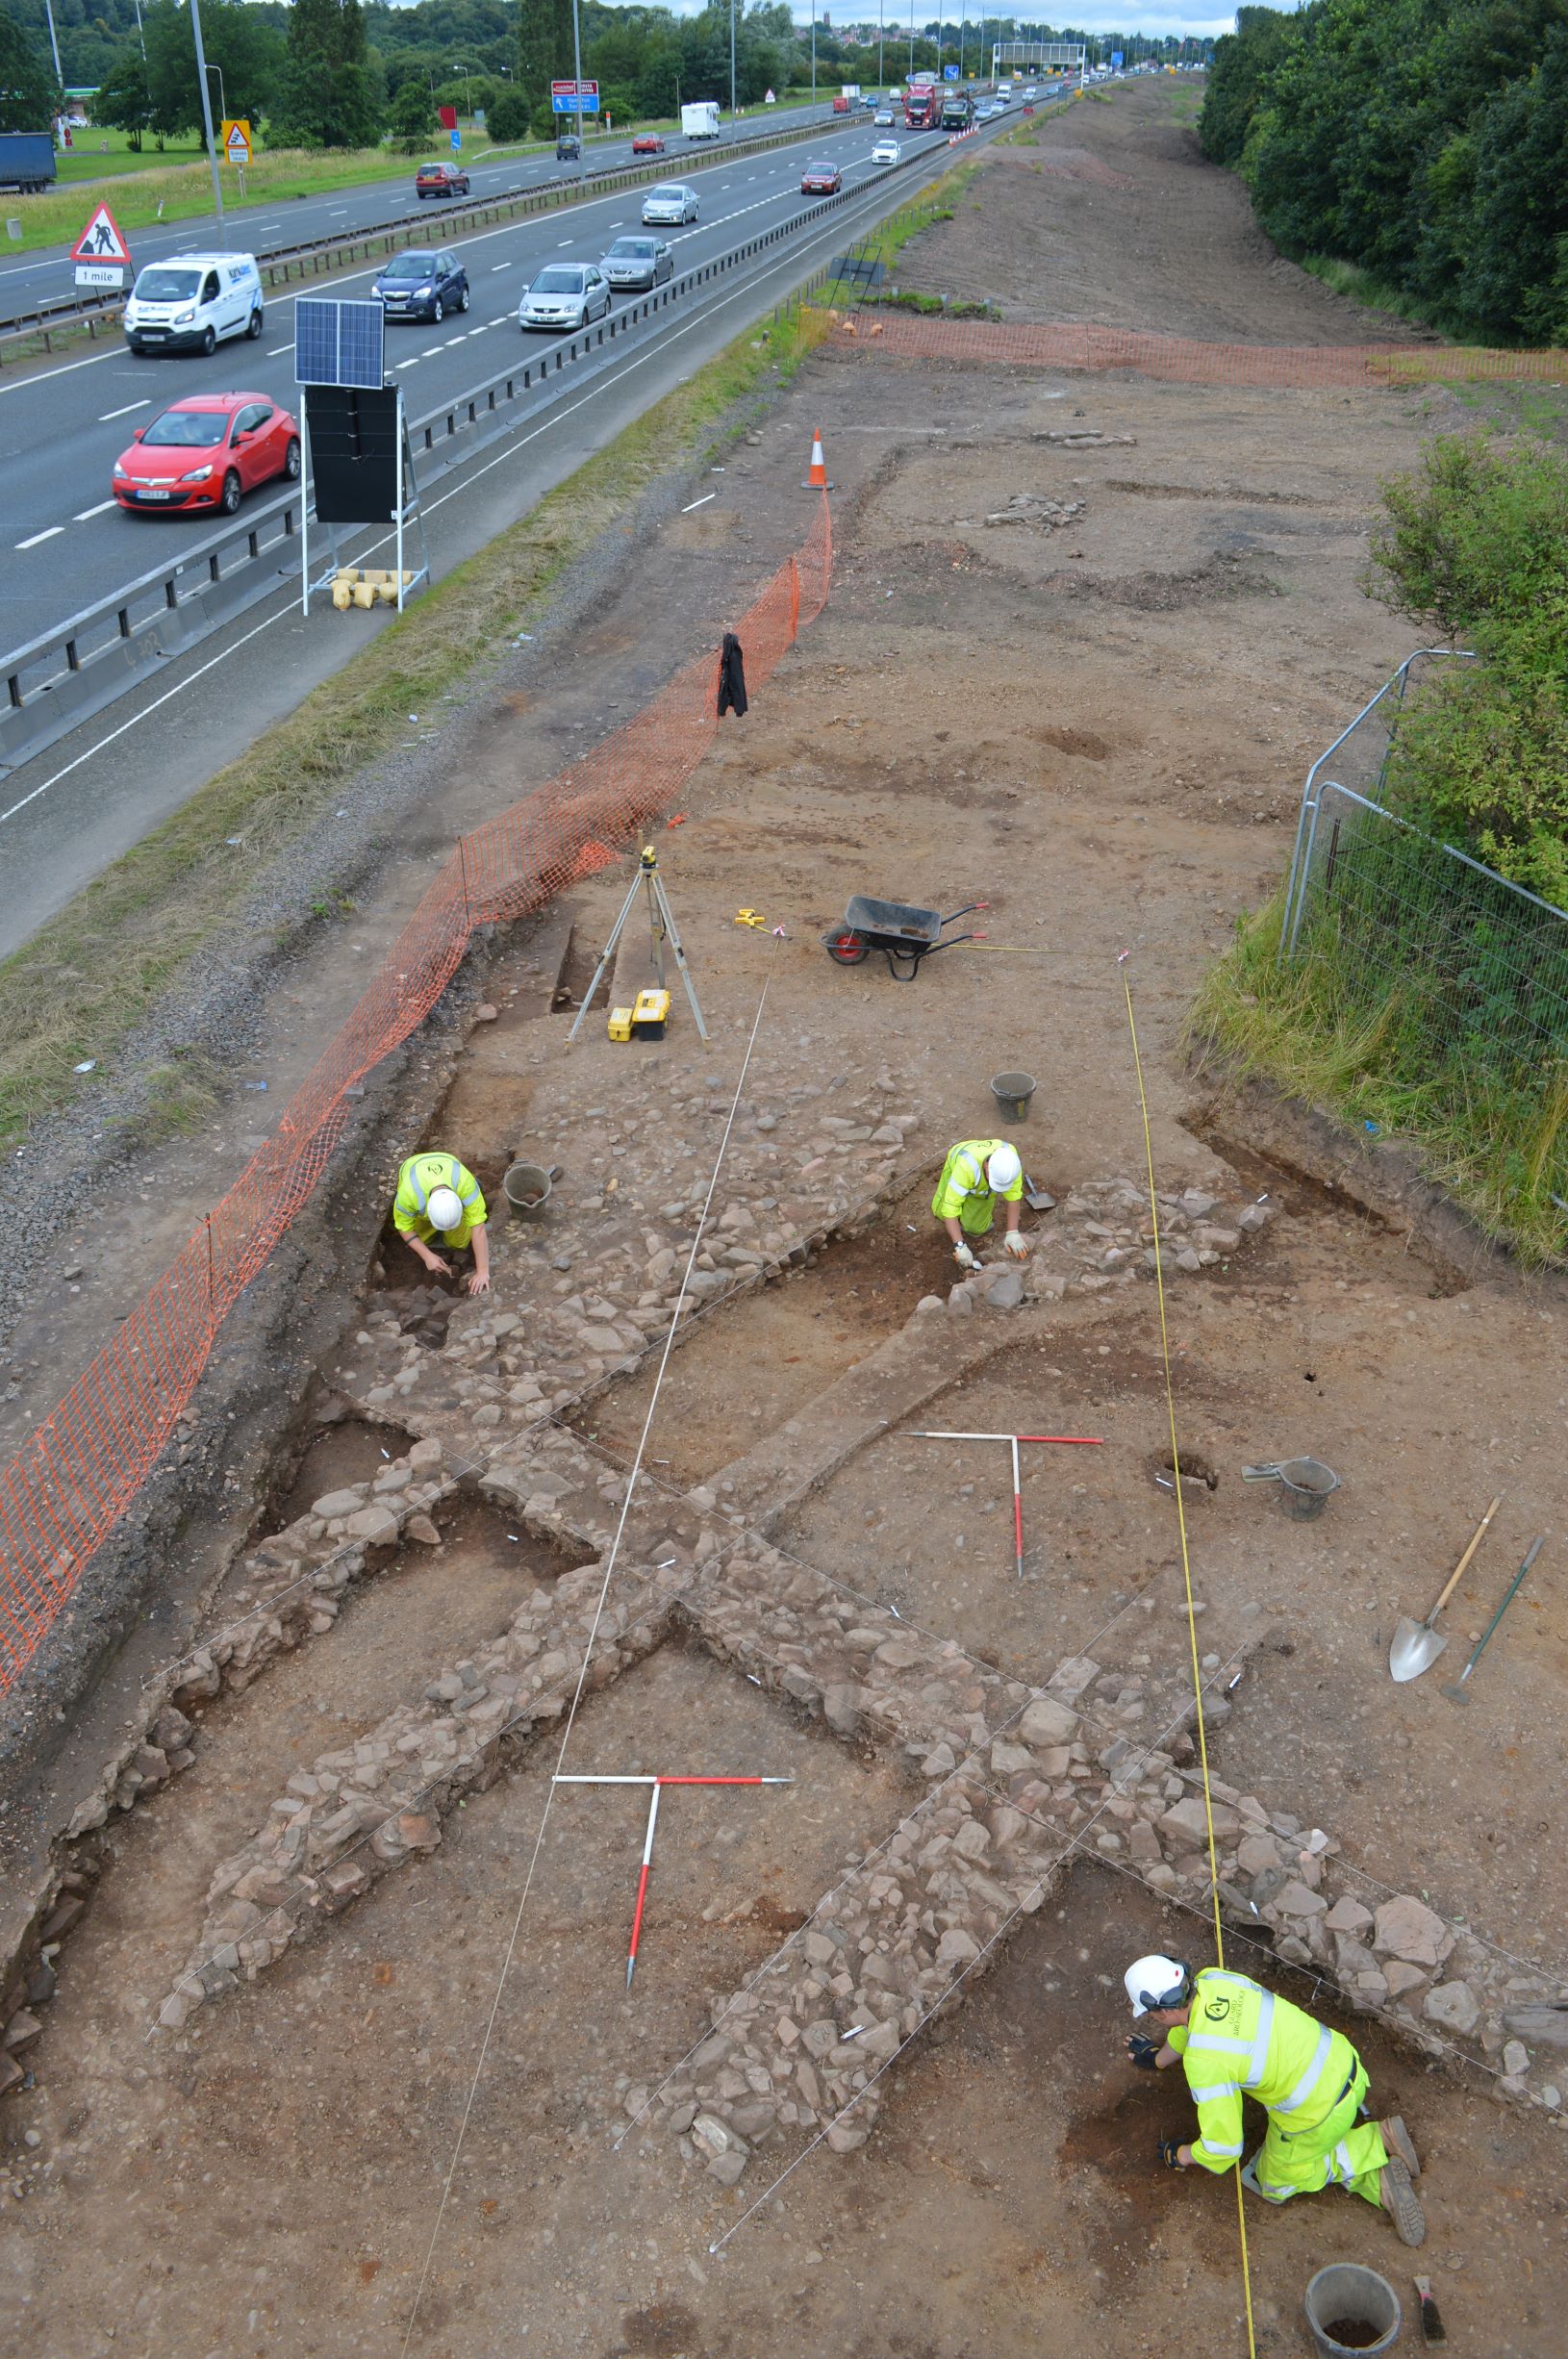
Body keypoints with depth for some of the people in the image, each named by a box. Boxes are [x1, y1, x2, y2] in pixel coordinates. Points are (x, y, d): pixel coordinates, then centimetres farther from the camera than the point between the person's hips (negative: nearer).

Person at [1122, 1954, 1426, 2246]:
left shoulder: (1202, 2061, -27)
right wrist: (1158, 2059, 37)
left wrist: (1179, 2156, 2)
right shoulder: (1212, 1978, -7)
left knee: (1275, 2186, 19)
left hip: (1318, 2114, -8)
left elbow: (1223, 2145, -18)